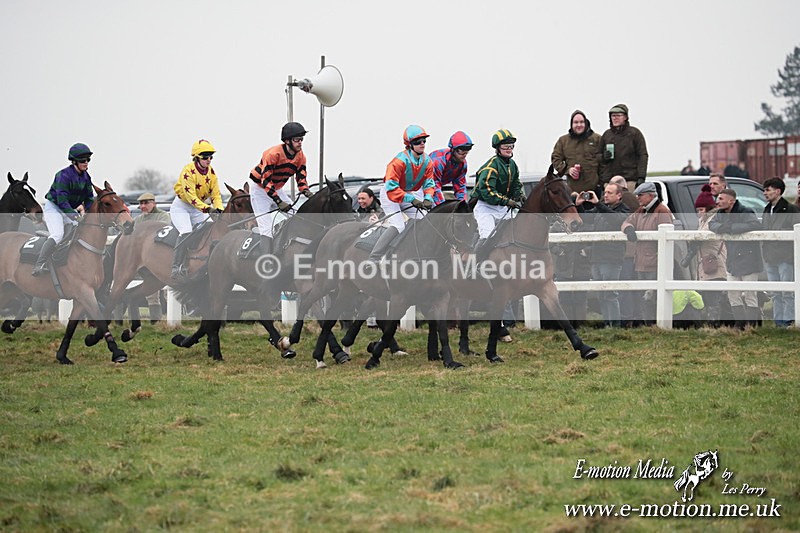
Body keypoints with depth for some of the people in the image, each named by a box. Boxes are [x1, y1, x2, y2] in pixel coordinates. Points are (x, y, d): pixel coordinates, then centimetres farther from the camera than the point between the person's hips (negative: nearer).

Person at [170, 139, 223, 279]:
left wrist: (219, 209, -24)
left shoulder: (211, 171, -4)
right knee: (186, 233, -25)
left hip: (198, 207, 7)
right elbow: (190, 196, -31)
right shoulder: (188, 171, -24)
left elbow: (216, 193, -4)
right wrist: (206, 208, -42)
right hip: (181, 206, -7)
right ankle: (176, 267, -22)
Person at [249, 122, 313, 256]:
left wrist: (308, 194, -23)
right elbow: (265, 180, -30)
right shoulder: (273, 154, -29)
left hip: (276, 189, 7)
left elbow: (301, 178, -2)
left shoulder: (300, 156, -8)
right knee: (266, 227, -18)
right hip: (260, 188, -7)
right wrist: (279, 202, -34)